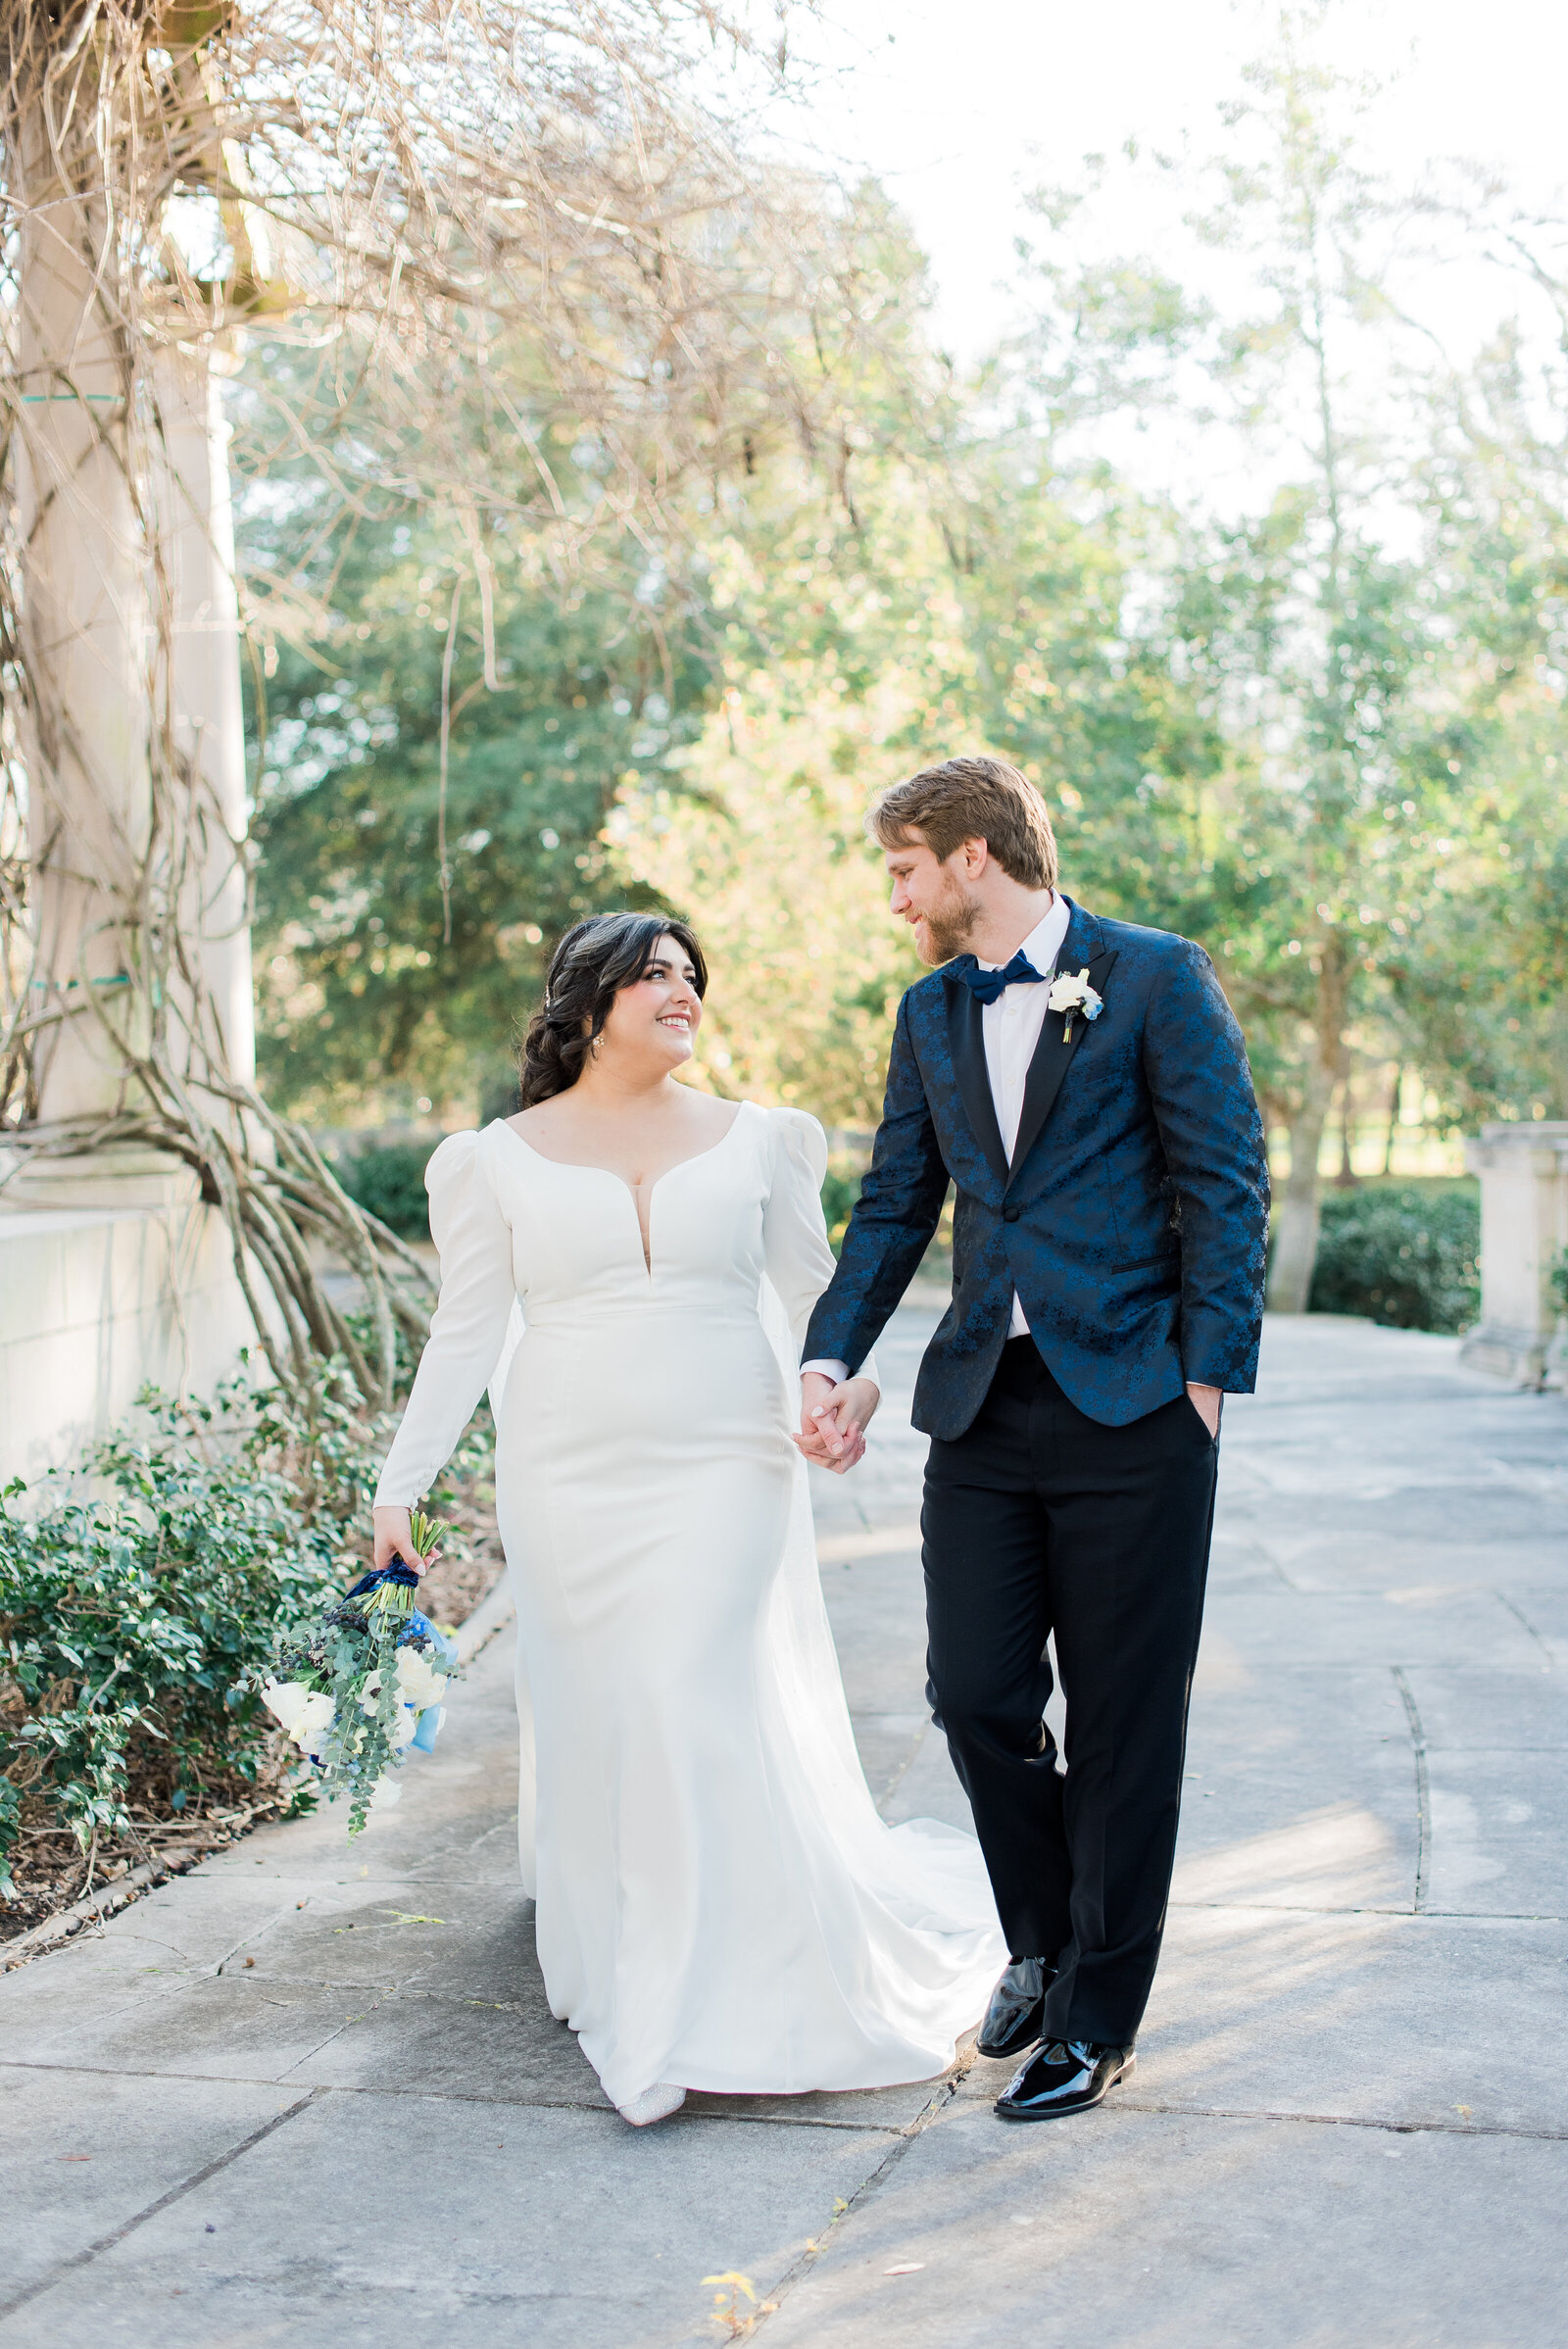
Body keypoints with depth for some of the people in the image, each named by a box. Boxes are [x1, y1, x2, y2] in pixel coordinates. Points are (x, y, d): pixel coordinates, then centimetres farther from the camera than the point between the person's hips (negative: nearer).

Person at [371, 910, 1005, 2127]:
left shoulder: (754, 1141, 7)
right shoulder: (501, 1161, 4)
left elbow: (814, 1294, 8)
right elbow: (466, 1336, 5)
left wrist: (853, 1380, -12)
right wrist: (400, 1486, 1)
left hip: (726, 1478, -1)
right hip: (571, 1486, 1)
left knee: (712, 1722, -9)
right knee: (596, 1728, 6)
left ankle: (721, 2009, 1)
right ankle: (618, 1964, 26)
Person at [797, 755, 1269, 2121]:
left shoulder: (1156, 978, -2)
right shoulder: (931, 1012, 15)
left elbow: (1225, 1184, -5)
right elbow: (897, 1205, 16)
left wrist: (1208, 1372, -11)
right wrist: (833, 1359, 3)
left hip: (1130, 1409, -5)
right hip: (982, 1410, 5)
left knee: (1123, 1727, 3)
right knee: (976, 1697, 5)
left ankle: (1096, 2015, 17)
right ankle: (1042, 1942, 30)